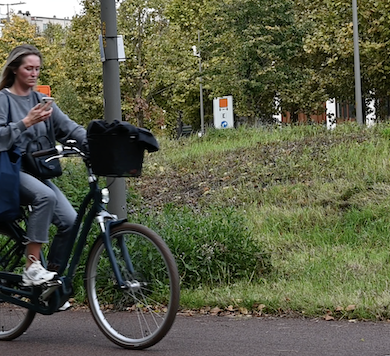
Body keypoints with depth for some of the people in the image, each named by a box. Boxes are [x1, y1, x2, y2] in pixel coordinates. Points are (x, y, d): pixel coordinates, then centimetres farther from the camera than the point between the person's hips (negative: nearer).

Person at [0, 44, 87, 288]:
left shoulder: (41, 100, 14)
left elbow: (69, 127, 2)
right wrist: (27, 122, -23)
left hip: (37, 171, 6)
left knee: (70, 221, -14)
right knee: (45, 196, -35)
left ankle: (53, 275, 2)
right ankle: (32, 268, -30)